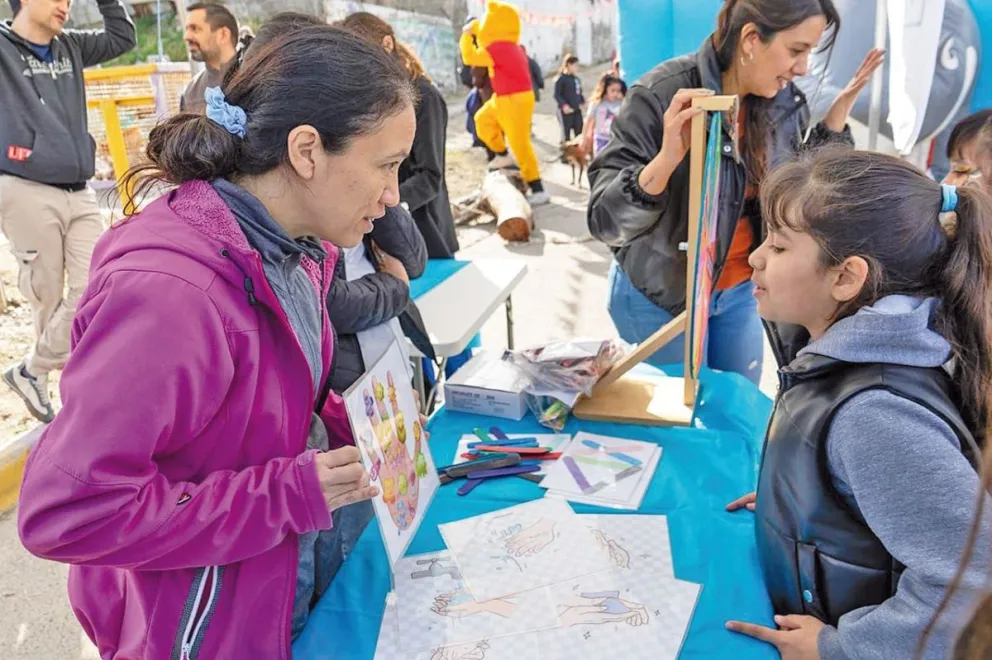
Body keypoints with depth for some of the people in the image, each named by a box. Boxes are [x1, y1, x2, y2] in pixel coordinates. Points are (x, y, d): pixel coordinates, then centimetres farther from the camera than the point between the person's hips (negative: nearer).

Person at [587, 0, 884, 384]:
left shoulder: (787, 103, -5)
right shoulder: (663, 94, -22)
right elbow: (605, 221, -25)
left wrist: (837, 116, -3)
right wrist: (666, 160, -41)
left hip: (739, 292, 5)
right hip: (660, 296, -5)